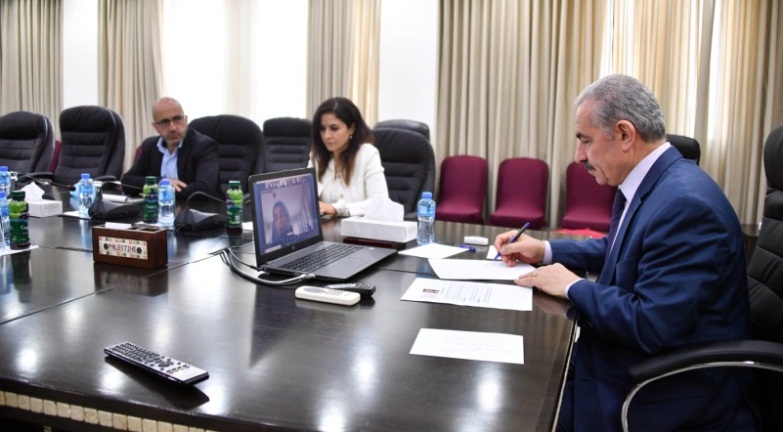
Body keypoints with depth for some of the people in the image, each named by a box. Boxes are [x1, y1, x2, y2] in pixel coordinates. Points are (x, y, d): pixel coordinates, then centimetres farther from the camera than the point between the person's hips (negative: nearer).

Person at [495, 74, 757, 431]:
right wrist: (545, 250, 10)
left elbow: (652, 326, -30)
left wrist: (573, 287, -17)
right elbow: (619, 249, 21)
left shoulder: (684, 203, -26)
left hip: (672, 394, -8)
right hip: (642, 367, 9)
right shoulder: (651, 182, 4)